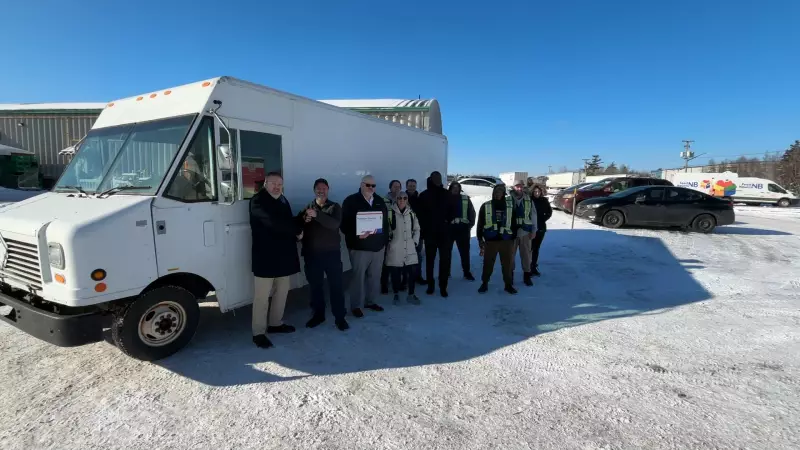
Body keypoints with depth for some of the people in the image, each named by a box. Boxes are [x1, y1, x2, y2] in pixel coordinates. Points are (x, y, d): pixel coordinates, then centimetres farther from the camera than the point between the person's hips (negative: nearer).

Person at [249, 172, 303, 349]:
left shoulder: (283, 201, 16)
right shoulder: (258, 201, -10)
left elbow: (289, 221, 20)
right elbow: (273, 222, -25)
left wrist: (301, 220, -3)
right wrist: (296, 231, -15)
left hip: (283, 254, 8)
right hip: (265, 255, -8)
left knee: (282, 291, 16)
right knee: (262, 295, -3)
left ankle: (275, 323, 31)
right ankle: (258, 333, 7)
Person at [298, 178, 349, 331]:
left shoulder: (335, 207, 1)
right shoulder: (307, 208, 9)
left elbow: (334, 224, -17)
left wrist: (317, 215, -28)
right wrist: (304, 220, -18)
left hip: (331, 253, -2)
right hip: (312, 254, 2)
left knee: (336, 285, -1)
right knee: (315, 285, 9)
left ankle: (340, 317, 10)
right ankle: (318, 314, 24)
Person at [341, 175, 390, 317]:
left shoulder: (380, 201, 11)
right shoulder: (351, 201, -5)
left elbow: (386, 222, 15)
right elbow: (344, 224, -10)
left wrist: (385, 240, 11)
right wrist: (357, 236, -23)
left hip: (378, 246, 5)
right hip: (359, 247, -5)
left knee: (374, 276, 11)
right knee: (358, 276, -1)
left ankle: (370, 301, 27)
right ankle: (356, 305, 12)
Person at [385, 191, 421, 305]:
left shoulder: (411, 213, 9)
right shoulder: (391, 213, -5)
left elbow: (416, 229, 16)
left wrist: (415, 241, 7)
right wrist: (388, 239, -7)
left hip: (409, 248, 3)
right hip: (394, 248, -3)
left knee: (410, 272, 2)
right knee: (395, 273, 6)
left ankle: (411, 295, 18)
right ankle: (396, 294, 23)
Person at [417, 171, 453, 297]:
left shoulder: (446, 194, 7)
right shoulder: (424, 195, 2)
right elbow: (420, 214, 2)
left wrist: (448, 222, -4)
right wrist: (424, 228, -5)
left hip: (444, 232, 1)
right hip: (430, 233, -1)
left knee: (445, 259, -2)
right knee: (430, 260, 8)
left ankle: (443, 286, 7)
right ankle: (430, 285, 19)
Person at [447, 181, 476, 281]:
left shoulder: (466, 199, 6)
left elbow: (472, 212, 7)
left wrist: (470, 225, -1)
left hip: (463, 228, 1)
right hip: (448, 228, -1)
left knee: (465, 251, 5)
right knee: (447, 251, 6)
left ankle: (467, 272, 14)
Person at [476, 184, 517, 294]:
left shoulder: (510, 206, 6)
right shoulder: (485, 206, 3)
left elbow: (514, 223, 10)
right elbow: (480, 224, 4)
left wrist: (513, 237, 7)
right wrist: (480, 239, -1)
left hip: (506, 240, 1)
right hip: (490, 240, -1)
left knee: (507, 263, 7)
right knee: (488, 263, 5)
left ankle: (509, 284, 19)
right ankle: (484, 283, 18)